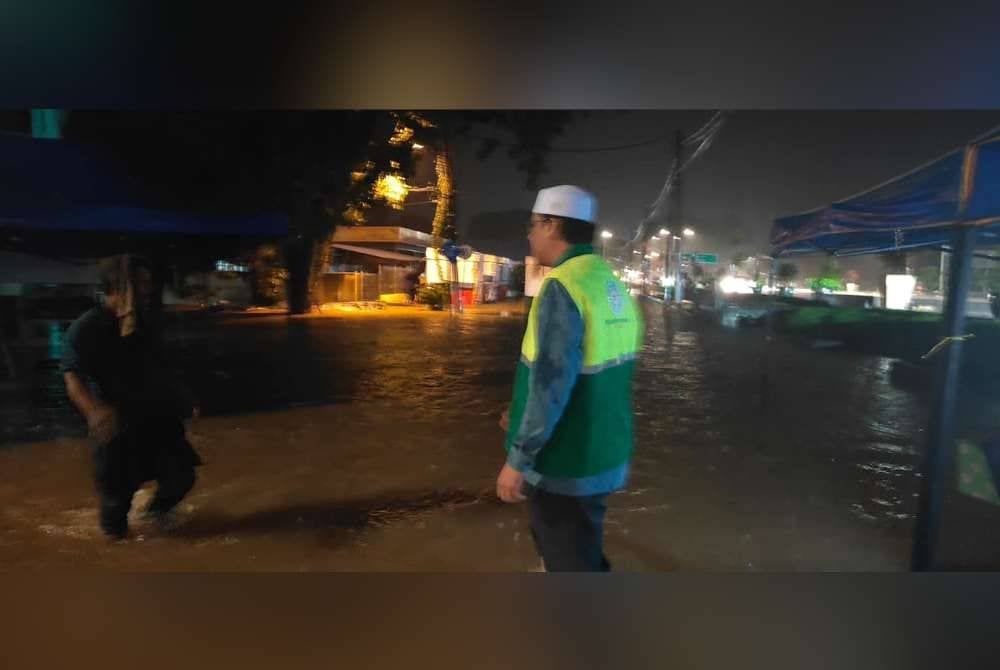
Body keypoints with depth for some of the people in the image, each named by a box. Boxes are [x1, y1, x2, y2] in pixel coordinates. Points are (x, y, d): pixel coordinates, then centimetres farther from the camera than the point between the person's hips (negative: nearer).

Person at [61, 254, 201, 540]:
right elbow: (73, 377, -22)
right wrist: (94, 410, -40)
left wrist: (184, 399, 20)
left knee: (181, 476, 8)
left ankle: (158, 508, 41)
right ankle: (114, 529, 38)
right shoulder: (86, 328, -13)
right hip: (116, 426, -5)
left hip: (155, 418, 6)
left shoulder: (141, 325, 8)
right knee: (118, 488, 6)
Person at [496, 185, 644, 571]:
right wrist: (524, 415, 20)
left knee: (572, 562, 10)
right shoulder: (612, 285, 7)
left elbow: (551, 383, -26)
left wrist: (519, 459, -16)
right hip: (603, 455, 9)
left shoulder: (563, 286, -21)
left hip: (567, 463, -9)